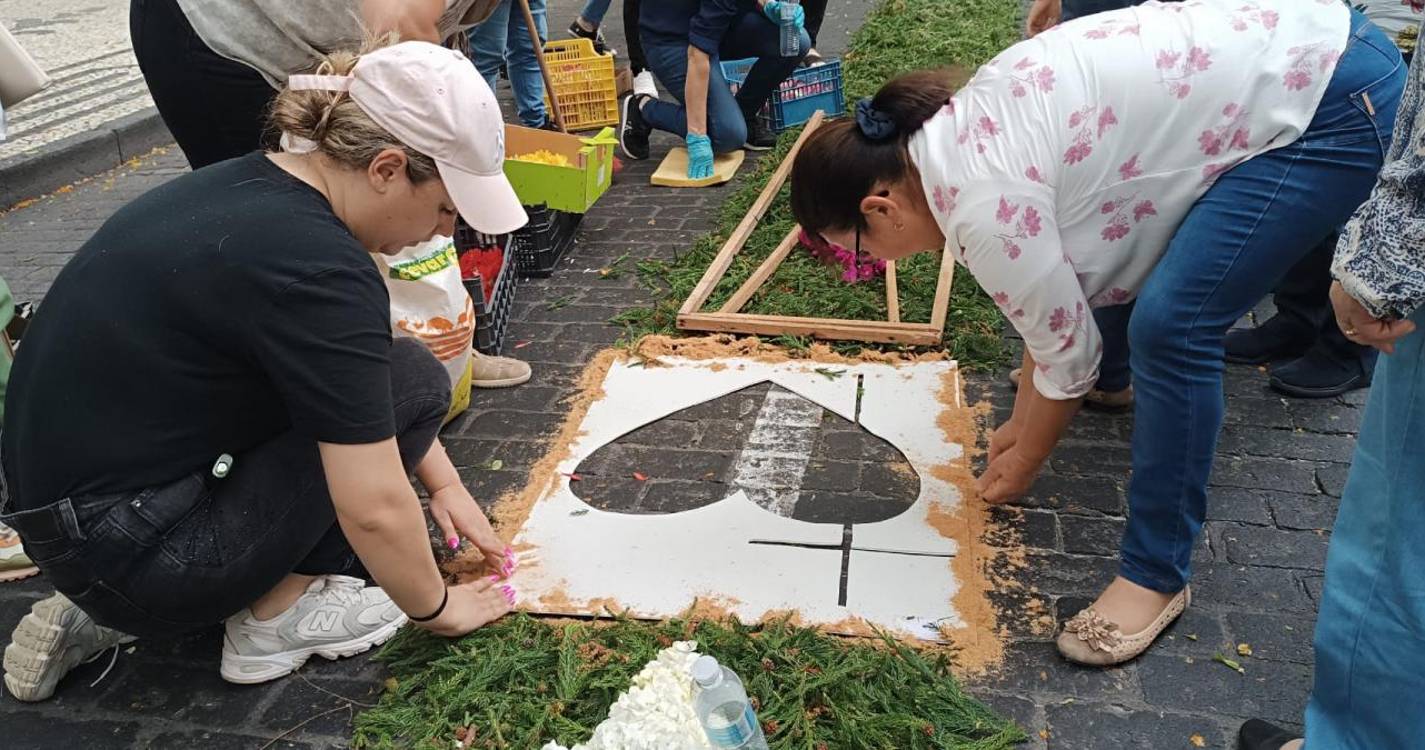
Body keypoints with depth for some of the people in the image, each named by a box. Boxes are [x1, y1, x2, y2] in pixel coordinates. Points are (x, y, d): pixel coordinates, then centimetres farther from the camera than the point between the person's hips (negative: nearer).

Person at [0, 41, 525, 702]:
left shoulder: (253, 188, 3)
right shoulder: (312, 266, -26)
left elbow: (356, 372, 14)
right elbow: (375, 509, -23)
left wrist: (444, 483, 14)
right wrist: (435, 608, -5)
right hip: (126, 547, -9)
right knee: (408, 381, -8)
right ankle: (277, 614, 3)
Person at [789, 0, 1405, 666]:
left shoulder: (982, 203, -25)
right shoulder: (962, 130, 3)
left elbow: (1065, 351, -12)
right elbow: (1050, 299, 12)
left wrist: (1022, 465, 5)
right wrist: (1022, 422, 20)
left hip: (1335, 100, -10)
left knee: (1171, 326, -18)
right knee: (1095, 249, 21)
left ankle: (1156, 576, -2)